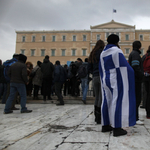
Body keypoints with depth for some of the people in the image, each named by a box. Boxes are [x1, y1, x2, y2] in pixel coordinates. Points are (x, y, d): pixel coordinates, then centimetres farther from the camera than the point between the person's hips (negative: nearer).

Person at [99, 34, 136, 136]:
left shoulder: (103, 53, 12)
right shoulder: (117, 51, -11)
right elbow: (123, 66, -13)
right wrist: (131, 72, 4)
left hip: (106, 80, 8)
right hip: (116, 80, -8)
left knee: (107, 101, 10)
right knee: (118, 102, -5)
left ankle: (105, 125, 15)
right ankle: (117, 128, -5)